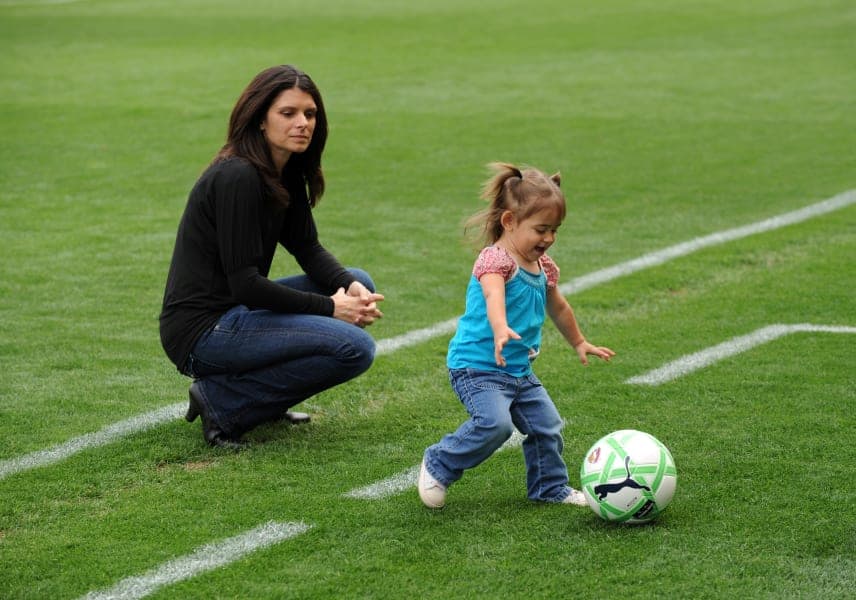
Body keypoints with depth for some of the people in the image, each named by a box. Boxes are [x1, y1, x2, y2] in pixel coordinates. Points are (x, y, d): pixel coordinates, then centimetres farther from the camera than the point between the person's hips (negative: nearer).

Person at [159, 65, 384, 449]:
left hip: (234, 312, 10)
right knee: (355, 348, -20)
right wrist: (330, 307, -16)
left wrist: (351, 287, -8)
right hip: (202, 330, -10)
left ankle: (266, 400, 9)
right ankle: (222, 401, -9)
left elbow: (307, 247, 12)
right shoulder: (238, 177, -21)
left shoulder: (286, 173, 8)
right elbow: (246, 284, -23)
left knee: (358, 284, 13)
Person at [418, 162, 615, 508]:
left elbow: (558, 307, 28)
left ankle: (550, 488, 30)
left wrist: (579, 343, 40)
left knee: (546, 426, 9)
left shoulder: (543, 267, 8)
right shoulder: (495, 259, -19)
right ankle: (438, 466, -7)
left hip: (519, 371, 8)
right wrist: (501, 329, -60)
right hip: (477, 366, -8)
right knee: (495, 422, -26)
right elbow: (494, 297, -40)